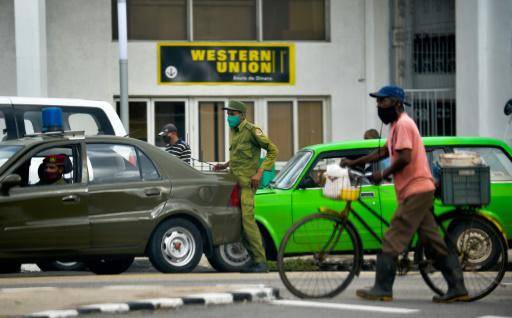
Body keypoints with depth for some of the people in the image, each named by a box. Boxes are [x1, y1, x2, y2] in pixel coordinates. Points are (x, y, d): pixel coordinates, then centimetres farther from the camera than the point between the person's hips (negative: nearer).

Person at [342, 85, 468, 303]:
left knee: (392, 241, -8)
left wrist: (383, 174, -9)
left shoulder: (403, 124, -12)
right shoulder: (397, 125, 21)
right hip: (419, 190, 10)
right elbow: (383, 152, 30)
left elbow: (404, 158, -22)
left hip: (415, 191, -10)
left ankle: (382, 289, -6)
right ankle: (457, 288, 6)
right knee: (433, 244, 8)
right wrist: (354, 163, 28)